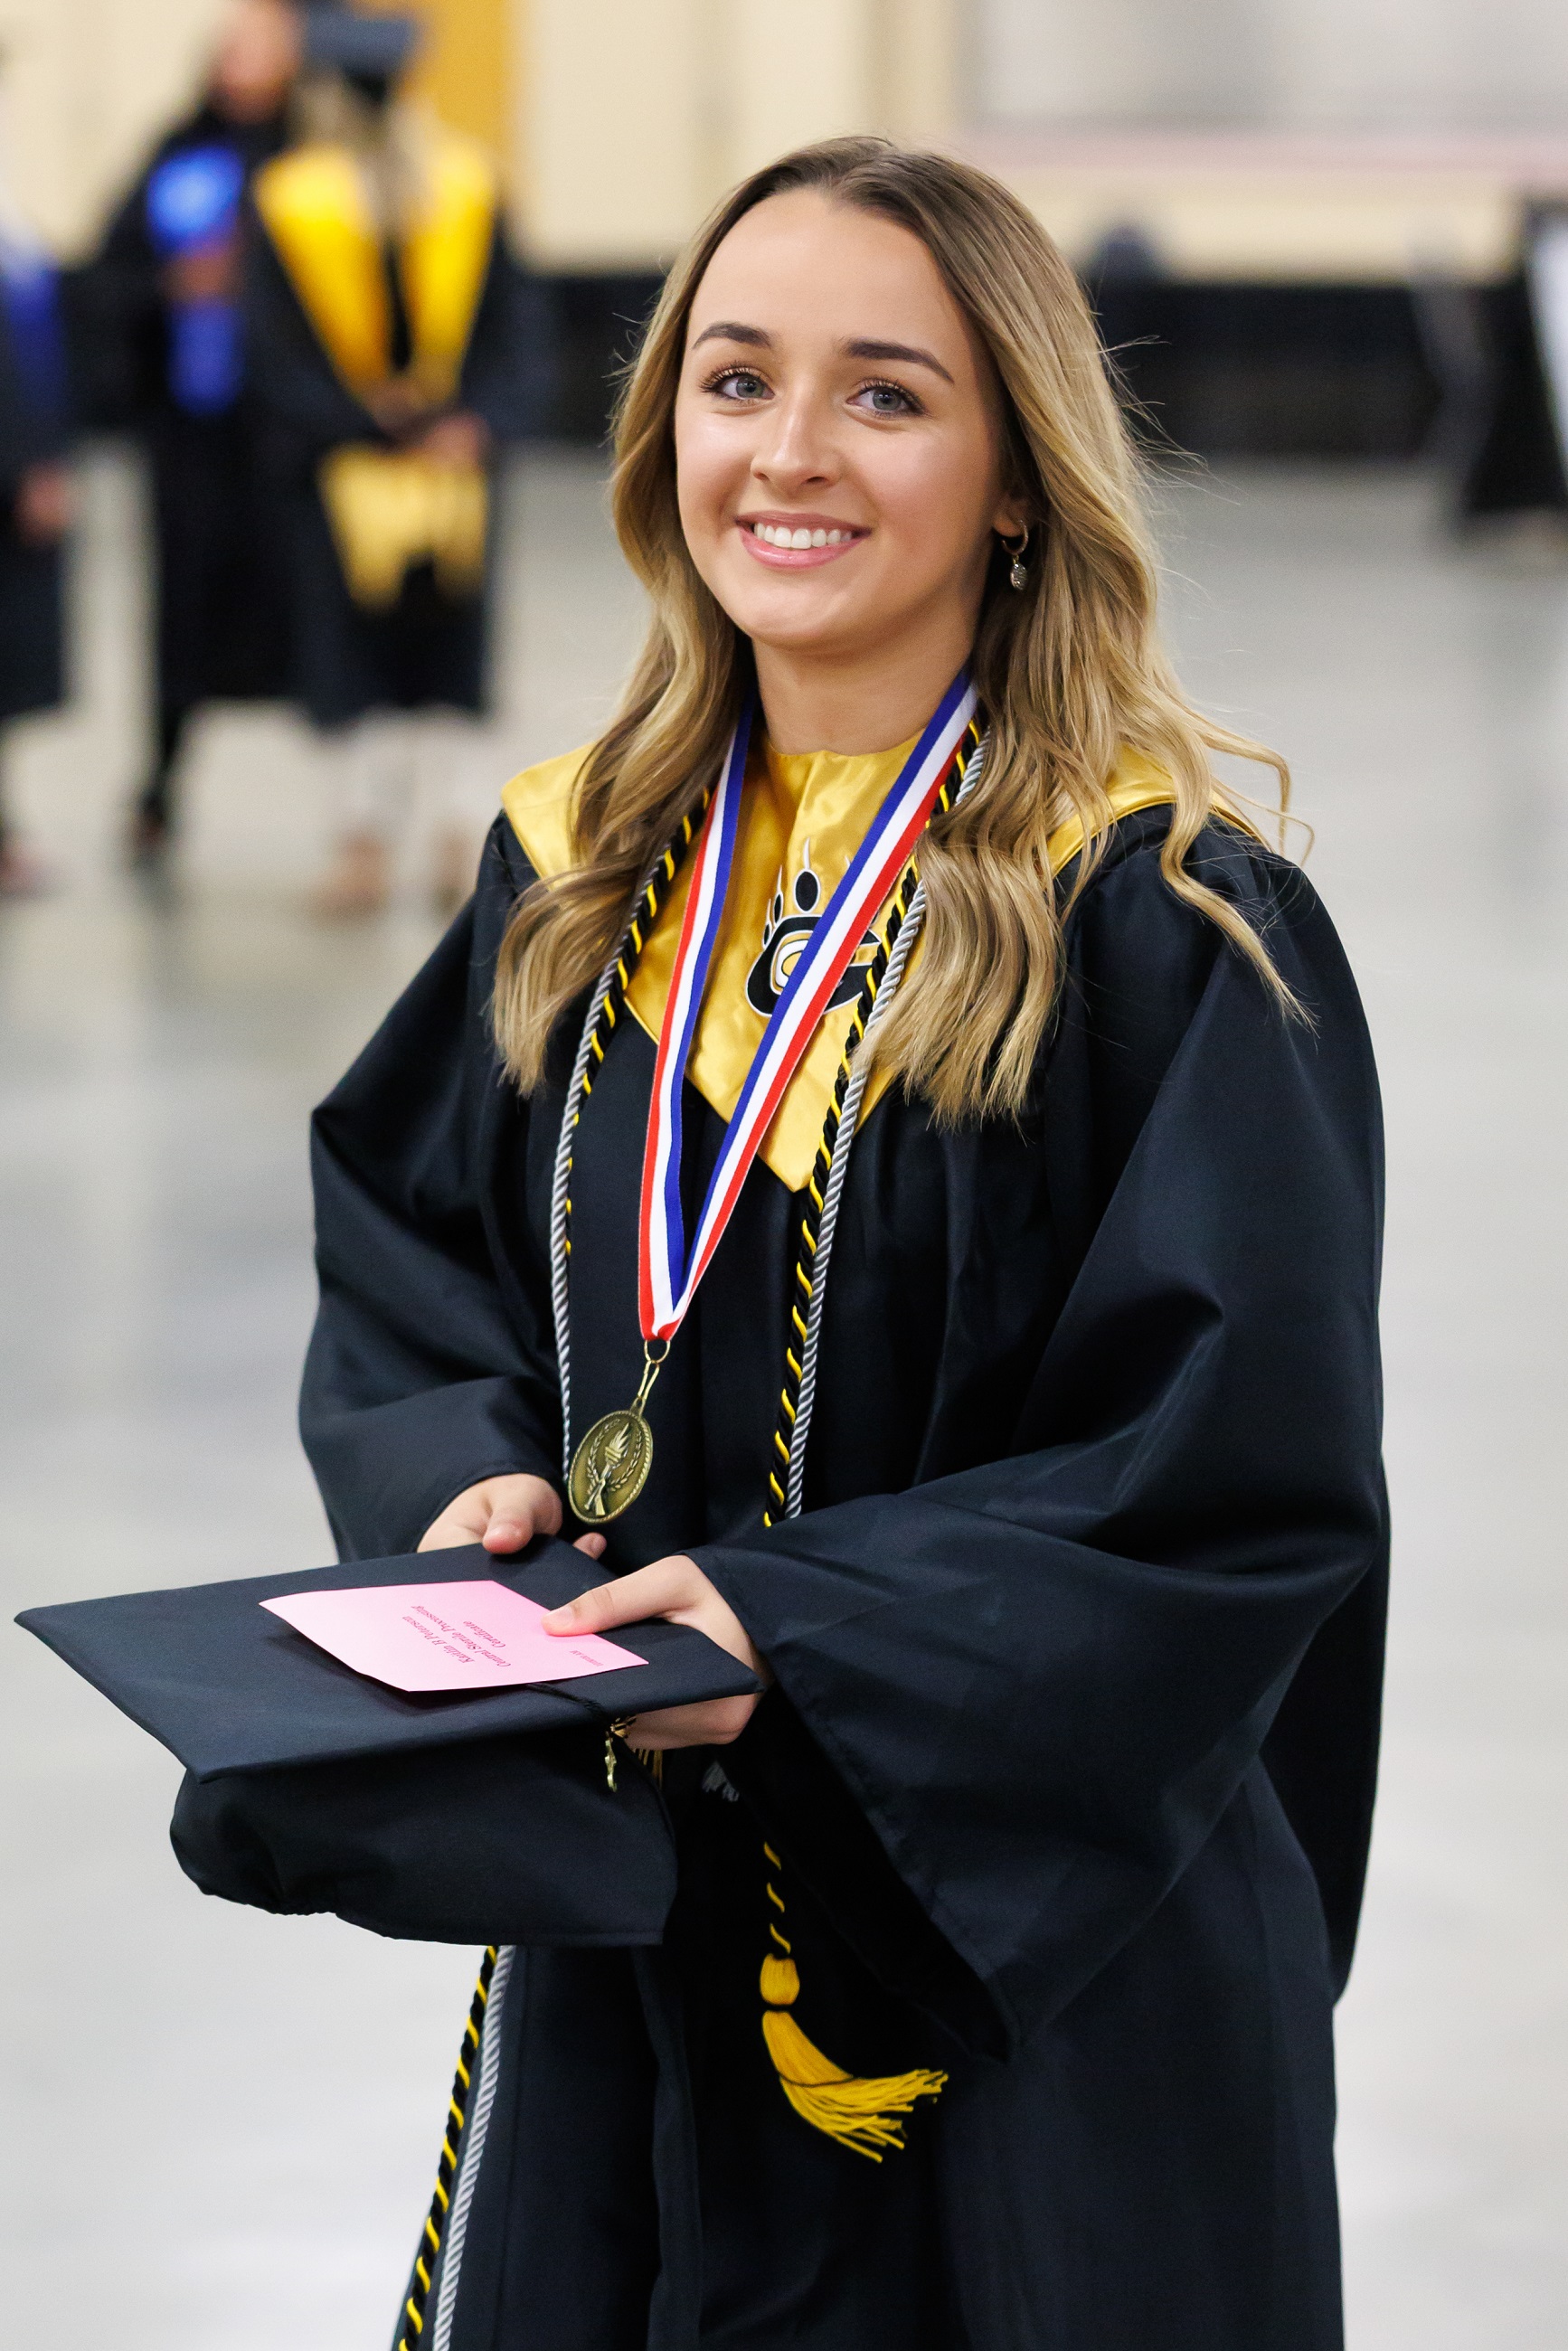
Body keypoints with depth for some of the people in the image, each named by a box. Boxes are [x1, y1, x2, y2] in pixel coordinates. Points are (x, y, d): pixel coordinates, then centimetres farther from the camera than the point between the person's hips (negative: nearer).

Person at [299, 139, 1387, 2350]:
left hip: (1035, 1959, -5)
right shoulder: (585, 880, 5)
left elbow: (1249, 1481, -15)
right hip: (622, 1921, 5)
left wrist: (800, 1618, -24)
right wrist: (477, 1482, -8)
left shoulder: (1171, 928, -12)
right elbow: (400, 1253, 14)